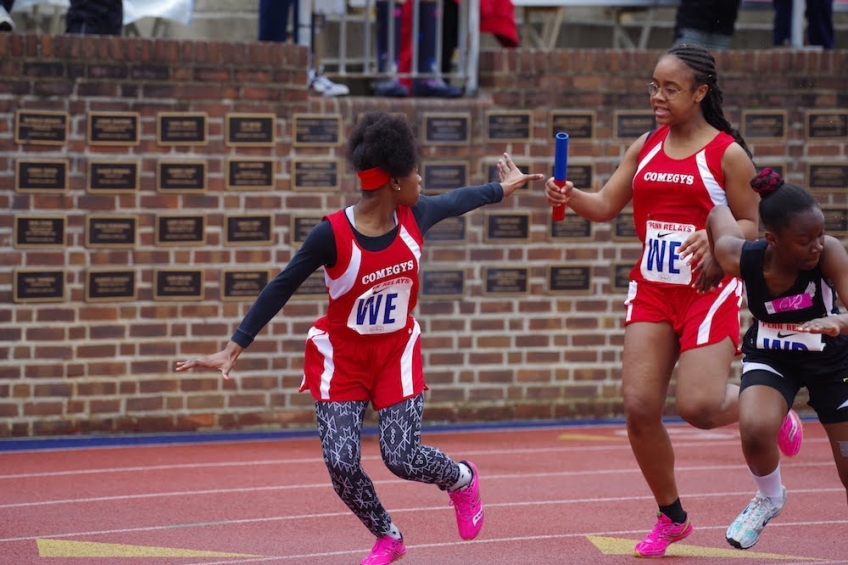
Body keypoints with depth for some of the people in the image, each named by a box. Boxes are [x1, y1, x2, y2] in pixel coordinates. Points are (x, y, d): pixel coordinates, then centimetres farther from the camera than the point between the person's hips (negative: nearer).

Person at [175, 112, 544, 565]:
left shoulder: (414, 217, -11)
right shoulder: (332, 235, -25)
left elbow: (457, 201, 11)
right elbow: (280, 289, -18)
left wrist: (505, 188, 29)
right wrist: (234, 348, -21)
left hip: (396, 351, 2)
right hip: (341, 355, -2)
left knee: (401, 456, -9)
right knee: (341, 462, -12)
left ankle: (463, 480, 25)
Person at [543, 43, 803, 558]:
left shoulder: (728, 153, -6)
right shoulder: (645, 147, 8)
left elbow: (752, 225, -3)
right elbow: (607, 206, 8)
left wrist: (717, 236, -23)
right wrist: (570, 198, -12)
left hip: (709, 290, -5)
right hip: (652, 290, 5)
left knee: (699, 406, -17)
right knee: (639, 405, -4)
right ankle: (671, 517, 15)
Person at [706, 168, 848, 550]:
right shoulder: (740, 257, -27)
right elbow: (718, 212, -7)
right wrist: (715, 261, 7)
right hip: (771, 356, 1)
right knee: (755, 430, -29)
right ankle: (769, 499, 5)